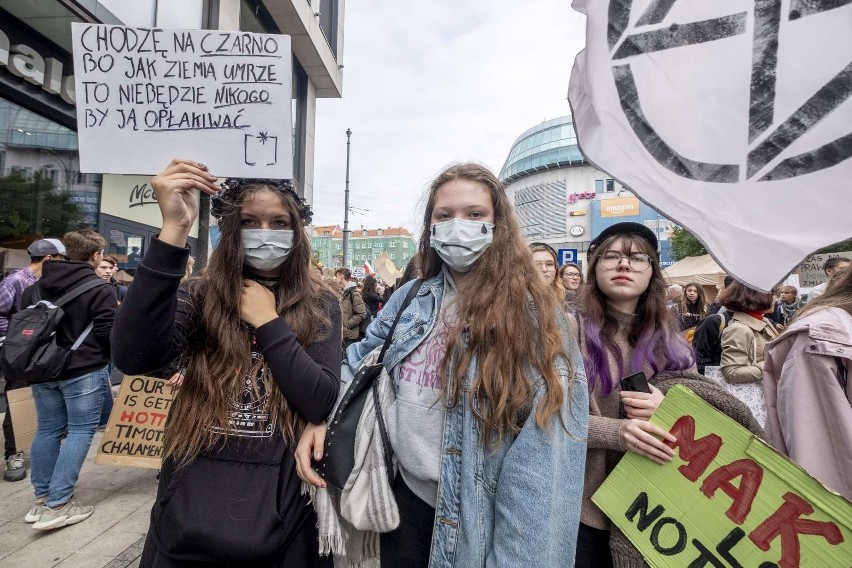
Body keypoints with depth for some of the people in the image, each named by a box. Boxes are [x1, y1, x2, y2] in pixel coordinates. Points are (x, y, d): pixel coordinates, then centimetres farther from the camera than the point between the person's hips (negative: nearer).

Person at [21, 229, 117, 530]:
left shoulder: (34, 287, 9)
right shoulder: (100, 289, -14)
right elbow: (109, 333, -16)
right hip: (84, 371, -7)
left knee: (47, 430, 15)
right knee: (81, 431, 0)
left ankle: (42, 498, 22)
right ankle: (58, 504, 0)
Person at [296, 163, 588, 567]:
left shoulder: (533, 314, -14)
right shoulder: (411, 299, -1)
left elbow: (544, 445, -18)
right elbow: (362, 360, 11)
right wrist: (320, 416, -5)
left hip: (481, 515, -3)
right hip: (409, 495, 4)